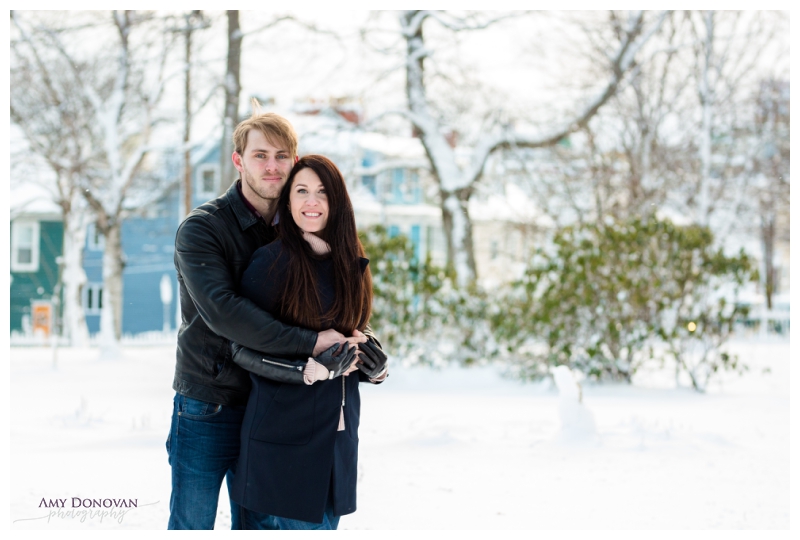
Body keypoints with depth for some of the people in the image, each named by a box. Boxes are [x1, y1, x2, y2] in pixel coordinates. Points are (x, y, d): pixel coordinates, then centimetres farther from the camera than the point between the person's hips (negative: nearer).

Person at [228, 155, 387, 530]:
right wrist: (309, 367, -22)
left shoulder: (349, 263, 10)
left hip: (337, 434, 6)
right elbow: (240, 347, -12)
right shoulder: (271, 262, -10)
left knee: (323, 524, 13)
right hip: (282, 432, -6)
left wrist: (373, 366, -1)